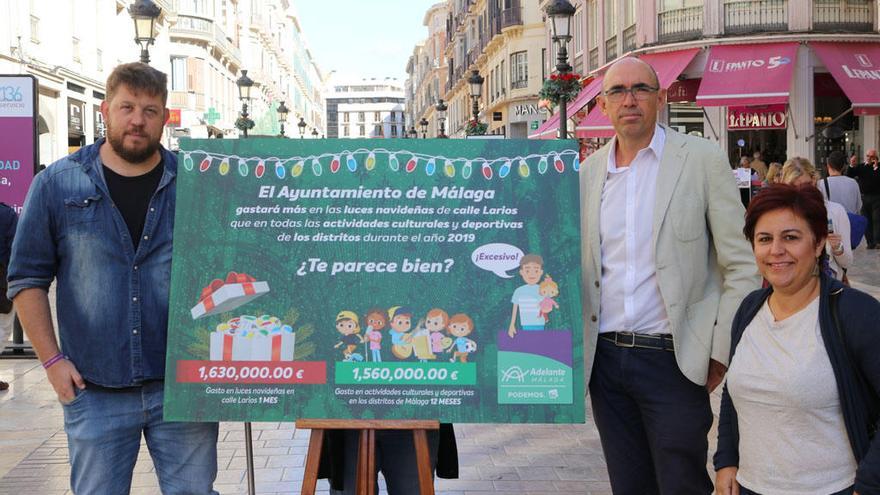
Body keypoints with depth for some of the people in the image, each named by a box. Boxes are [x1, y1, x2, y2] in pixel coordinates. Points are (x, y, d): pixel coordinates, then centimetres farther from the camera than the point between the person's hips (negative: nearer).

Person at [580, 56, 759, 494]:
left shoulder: (703, 160, -4)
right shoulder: (588, 173, 8)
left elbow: (742, 266, -5)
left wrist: (722, 351, -8)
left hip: (673, 359, -4)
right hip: (605, 357, 4)